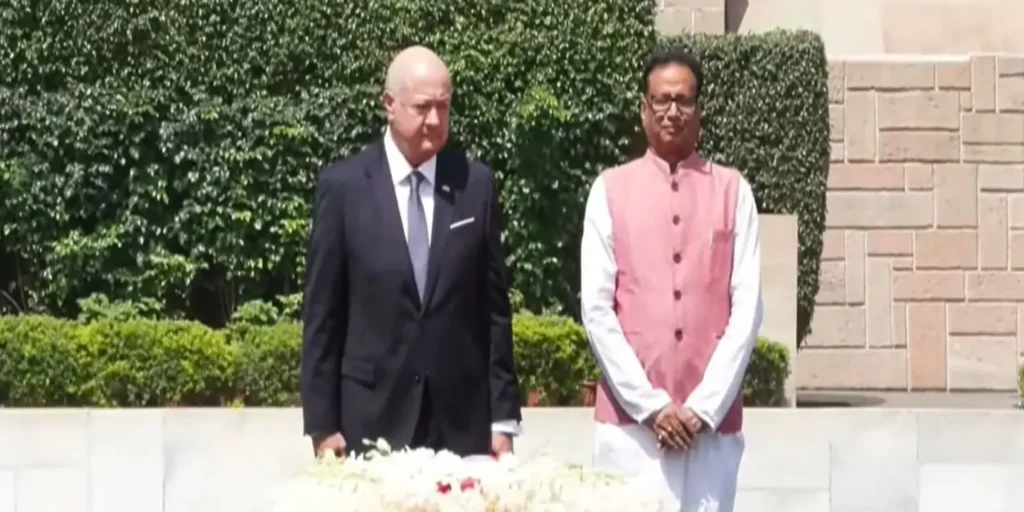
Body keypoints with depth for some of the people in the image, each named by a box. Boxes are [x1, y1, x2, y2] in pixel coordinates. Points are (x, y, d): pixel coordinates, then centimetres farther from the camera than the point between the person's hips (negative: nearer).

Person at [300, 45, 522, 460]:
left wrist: (503, 416, 4)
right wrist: (322, 424, -3)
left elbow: (494, 309, 7)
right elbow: (322, 314, 1)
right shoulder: (343, 185, 0)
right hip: (371, 418, -1)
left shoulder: (476, 185, 5)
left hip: (462, 420, 2)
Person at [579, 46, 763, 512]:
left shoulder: (733, 191, 7)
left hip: (712, 421, 1)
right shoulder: (610, 189, 5)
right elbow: (596, 309, 1)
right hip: (629, 417, 0)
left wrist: (704, 406, -7)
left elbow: (747, 308, 2)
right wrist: (649, 404, -7)